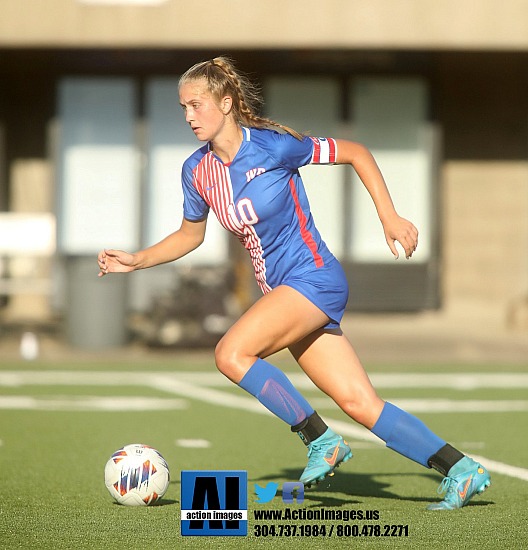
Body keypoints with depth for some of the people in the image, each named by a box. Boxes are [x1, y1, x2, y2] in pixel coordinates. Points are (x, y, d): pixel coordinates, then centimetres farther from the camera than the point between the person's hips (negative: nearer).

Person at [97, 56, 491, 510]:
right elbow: (190, 235, 22)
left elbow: (356, 153, -4)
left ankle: (321, 441, -10)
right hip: (282, 293, 6)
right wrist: (137, 261, 9)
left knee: (231, 354, -23)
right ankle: (462, 472, 6)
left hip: (314, 277, -6)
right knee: (360, 404, 1)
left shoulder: (274, 146, -14)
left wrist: (390, 218, -7)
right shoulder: (197, 170, 4)